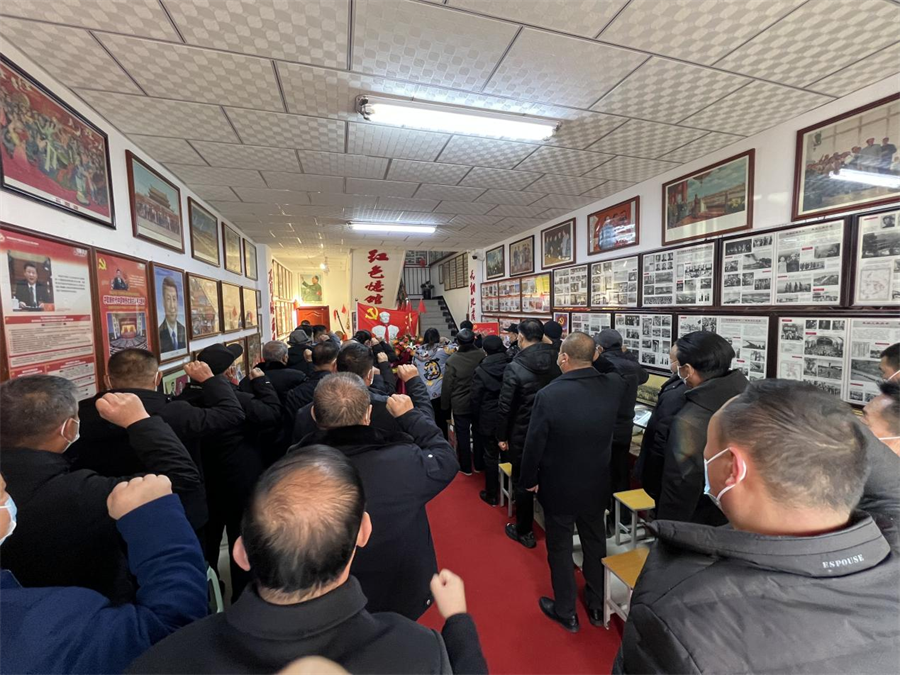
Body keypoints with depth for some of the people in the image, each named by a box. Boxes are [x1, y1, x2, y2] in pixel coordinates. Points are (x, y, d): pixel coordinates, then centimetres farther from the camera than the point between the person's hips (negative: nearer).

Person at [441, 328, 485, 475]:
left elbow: (447, 386, -12)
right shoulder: (482, 355, -13)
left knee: (463, 434, 12)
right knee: (478, 433, 17)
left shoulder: (452, 360, -20)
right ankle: (479, 464, 32)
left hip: (460, 404, -3)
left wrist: (445, 406, 1)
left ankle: (466, 467, 25)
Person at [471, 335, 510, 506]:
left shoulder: (481, 371, -16)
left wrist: (475, 421, 5)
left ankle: (492, 495, 24)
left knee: (490, 457, 11)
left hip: (489, 421, -3)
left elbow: (475, 400, -9)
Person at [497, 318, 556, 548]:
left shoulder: (515, 368, -19)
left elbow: (505, 406, -15)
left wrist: (501, 435, -3)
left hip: (522, 434, -5)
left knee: (523, 482, 12)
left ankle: (524, 532, 27)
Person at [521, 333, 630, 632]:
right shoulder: (613, 386, -16)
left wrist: (529, 480, 0)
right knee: (595, 542, 25)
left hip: (558, 487, -4)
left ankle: (566, 612, 37)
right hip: (597, 485, 4)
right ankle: (598, 606, 45)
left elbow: (534, 444, -18)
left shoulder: (548, 395, -28)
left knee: (560, 548, 17)